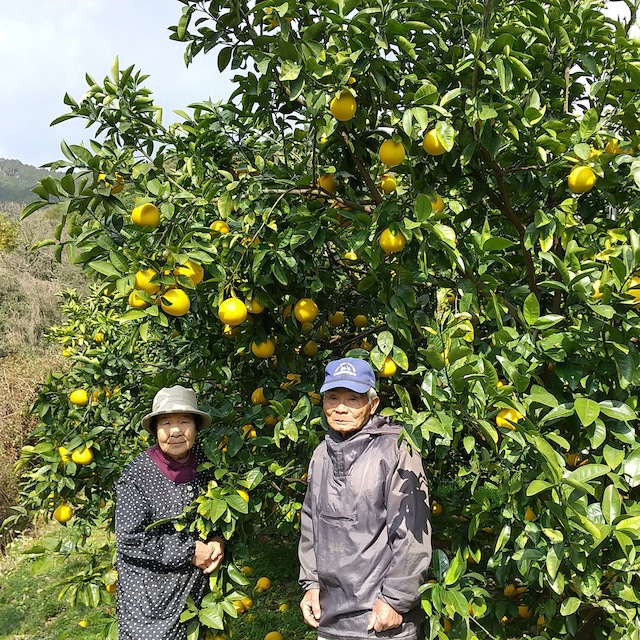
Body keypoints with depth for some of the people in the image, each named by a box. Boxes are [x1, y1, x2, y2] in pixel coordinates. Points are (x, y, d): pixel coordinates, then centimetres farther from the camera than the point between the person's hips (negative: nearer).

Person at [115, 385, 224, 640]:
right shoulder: (137, 474, -16)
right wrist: (189, 551, -17)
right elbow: (129, 539, -19)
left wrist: (218, 542, -8)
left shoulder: (204, 463, -2)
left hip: (195, 588, 5)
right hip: (147, 594, -5)